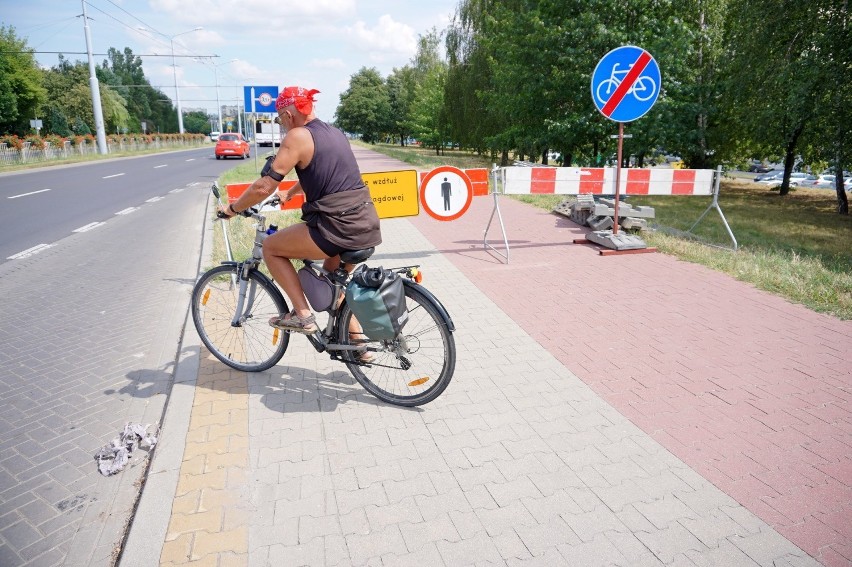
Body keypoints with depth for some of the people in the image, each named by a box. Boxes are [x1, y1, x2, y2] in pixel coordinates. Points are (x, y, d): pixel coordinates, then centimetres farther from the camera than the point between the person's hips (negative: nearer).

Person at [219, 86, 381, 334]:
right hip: (367, 224, 8)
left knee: (270, 247, 12)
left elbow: (265, 186, -8)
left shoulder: (297, 136, -6)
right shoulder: (334, 132, 18)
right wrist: (289, 194, 48)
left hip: (336, 228, -8)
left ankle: (302, 315, 7)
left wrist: (232, 209, 8)